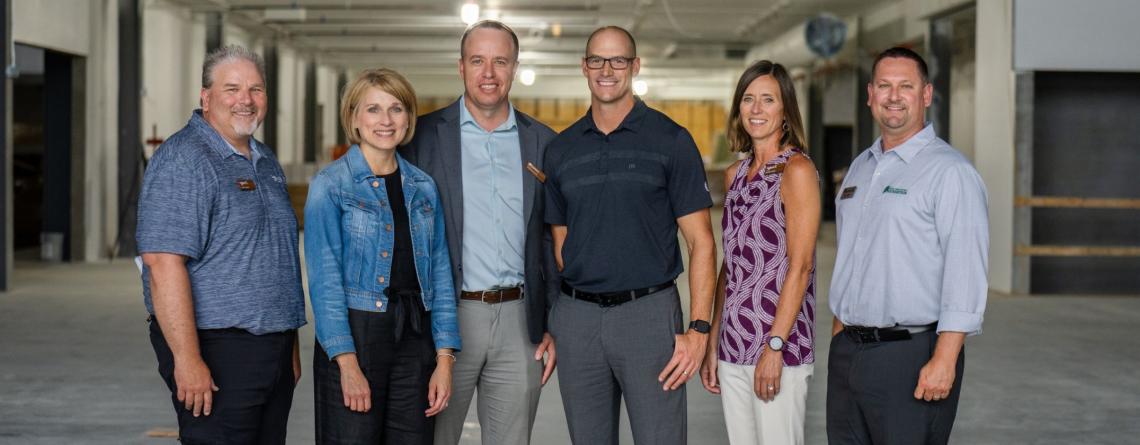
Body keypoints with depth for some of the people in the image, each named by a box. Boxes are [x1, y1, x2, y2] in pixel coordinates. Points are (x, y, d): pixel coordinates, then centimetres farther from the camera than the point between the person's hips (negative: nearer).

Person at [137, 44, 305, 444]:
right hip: (217, 349, -8)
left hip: (274, 349, 9)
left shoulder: (265, 162, 15)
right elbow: (164, 265, -21)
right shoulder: (182, 161, -13)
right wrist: (187, 359, -25)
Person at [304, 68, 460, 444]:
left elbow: (439, 272, 9)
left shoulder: (423, 187, 9)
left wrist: (444, 360, 2)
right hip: (355, 333, -4)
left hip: (415, 338, 4)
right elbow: (325, 277, -9)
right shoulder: (330, 185, -4)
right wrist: (348, 363, -16)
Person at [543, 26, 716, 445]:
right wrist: (550, 328, 8)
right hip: (577, 316, 4)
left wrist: (699, 329, -12)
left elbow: (700, 241, -3)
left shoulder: (671, 140, -1)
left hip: (649, 312, -3)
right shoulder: (561, 149, 10)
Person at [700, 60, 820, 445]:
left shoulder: (797, 170, -8)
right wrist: (712, 342, 13)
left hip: (779, 345, -7)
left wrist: (774, 345, -17)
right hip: (733, 345, 7)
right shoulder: (735, 174, 13)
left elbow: (800, 266, -13)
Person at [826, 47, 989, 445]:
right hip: (846, 352, 7)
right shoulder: (860, 167, 16)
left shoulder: (950, 171, -9)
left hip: (911, 353, -7)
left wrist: (944, 360, -21)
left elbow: (965, 274, -16)